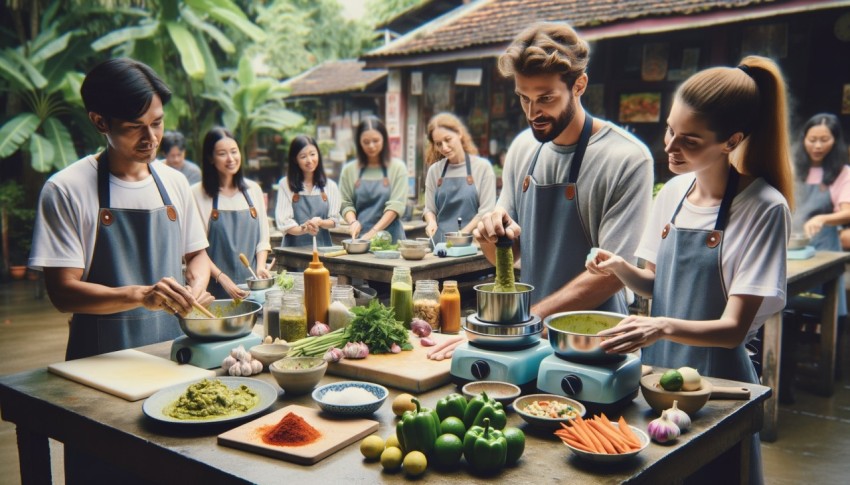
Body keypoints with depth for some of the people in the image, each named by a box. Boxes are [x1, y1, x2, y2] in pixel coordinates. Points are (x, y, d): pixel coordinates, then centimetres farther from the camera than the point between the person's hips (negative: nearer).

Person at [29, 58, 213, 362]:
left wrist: (196, 288, -3)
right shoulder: (65, 189, -7)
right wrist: (140, 295, -24)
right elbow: (63, 292, -10)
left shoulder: (174, 182, 8)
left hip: (171, 346, 4)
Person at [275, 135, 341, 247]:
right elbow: (283, 222, -2)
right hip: (294, 246, -1)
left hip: (322, 245, 2)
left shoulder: (330, 186, 10)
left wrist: (320, 222, -10)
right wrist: (303, 229, -20)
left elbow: (334, 220, 11)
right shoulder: (285, 184, 3)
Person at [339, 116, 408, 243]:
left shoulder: (397, 167, 2)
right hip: (359, 237, 1)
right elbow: (346, 204, 6)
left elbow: (396, 205, -6)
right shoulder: (349, 170, 9)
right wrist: (353, 222, -14)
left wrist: (374, 231, -15)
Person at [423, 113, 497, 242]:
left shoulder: (482, 167, -1)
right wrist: (431, 222, -9)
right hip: (440, 241, 3)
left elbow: (486, 211, -4)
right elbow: (429, 208, 12)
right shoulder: (434, 170, 9)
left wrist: (461, 234, -13)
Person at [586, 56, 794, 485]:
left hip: (716, 380, -6)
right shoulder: (673, 192, 1)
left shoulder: (763, 208, -17)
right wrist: (620, 268, -10)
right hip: (657, 368, 6)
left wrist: (665, 327, -37)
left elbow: (734, 327, -20)